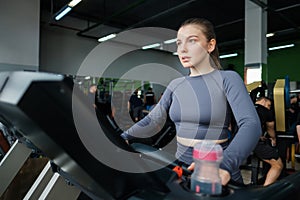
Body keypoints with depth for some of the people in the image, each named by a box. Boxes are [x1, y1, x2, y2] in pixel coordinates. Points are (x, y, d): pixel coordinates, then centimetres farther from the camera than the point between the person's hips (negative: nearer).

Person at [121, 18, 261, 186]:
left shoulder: (227, 79, -8)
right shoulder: (176, 85, 6)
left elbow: (251, 125, -21)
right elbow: (153, 121, 6)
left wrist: (225, 165, -36)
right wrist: (123, 137, -8)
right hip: (181, 168, 4)